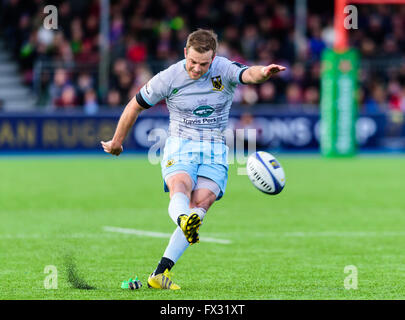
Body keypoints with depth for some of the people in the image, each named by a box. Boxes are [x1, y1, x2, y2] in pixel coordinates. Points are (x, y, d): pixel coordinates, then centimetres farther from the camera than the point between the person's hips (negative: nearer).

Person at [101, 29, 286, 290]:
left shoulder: (224, 70, -6)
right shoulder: (168, 78, -5)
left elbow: (249, 74, -28)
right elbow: (135, 106, 8)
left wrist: (263, 73, -53)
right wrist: (117, 142, 18)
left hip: (215, 151, 1)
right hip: (180, 147, 0)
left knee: (201, 203, -20)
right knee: (181, 187, -33)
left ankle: (161, 273, -22)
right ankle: (184, 220, -68)